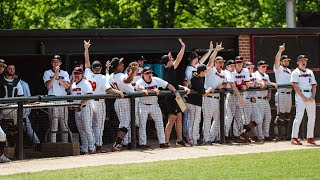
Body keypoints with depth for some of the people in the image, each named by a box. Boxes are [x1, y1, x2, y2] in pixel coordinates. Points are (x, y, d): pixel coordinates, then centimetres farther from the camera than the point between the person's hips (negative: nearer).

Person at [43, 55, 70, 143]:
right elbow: (48, 85, -10)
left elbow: (66, 86, -3)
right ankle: (53, 144, -7)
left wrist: (58, 77, -12)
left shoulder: (64, 73, 12)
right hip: (52, 101, -3)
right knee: (53, 123, -7)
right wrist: (55, 74, -15)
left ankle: (65, 143, 7)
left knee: (64, 123, 3)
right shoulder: (47, 73, 6)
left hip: (63, 100, 3)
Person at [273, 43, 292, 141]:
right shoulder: (278, 69, -1)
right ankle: (277, 135, -9)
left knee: (287, 116, 7)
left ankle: (284, 134, 11)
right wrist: (280, 51, -33)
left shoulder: (289, 70, 21)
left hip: (289, 94, 8)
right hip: (281, 94, -8)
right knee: (281, 115, -11)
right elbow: (276, 60, -19)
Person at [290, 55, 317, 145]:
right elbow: (295, 86, -8)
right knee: (299, 116, -14)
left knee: (312, 117, 4)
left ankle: (310, 137, 12)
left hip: (311, 96, 6)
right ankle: (294, 138, -16)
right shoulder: (295, 72, 2)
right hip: (300, 95, -6)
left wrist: (313, 96, -1)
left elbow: (314, 85, 15)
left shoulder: (310, 72, 19)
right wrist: (303, 97, -15)